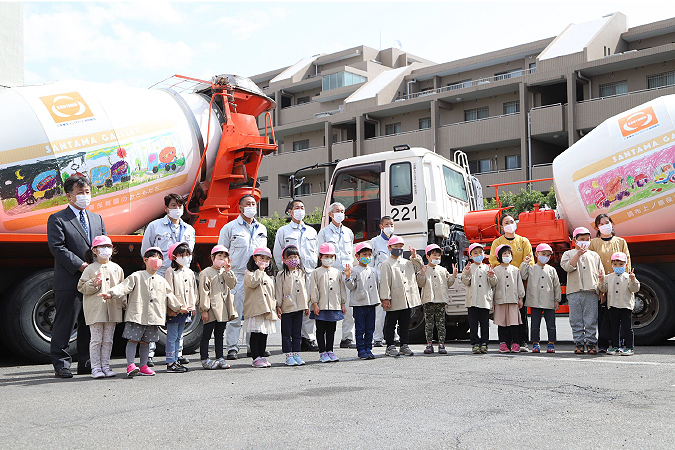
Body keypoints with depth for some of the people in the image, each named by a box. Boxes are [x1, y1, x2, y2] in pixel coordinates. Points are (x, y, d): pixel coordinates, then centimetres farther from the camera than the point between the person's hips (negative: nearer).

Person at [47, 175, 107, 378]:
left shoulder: (97, 219, 19)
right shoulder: (57, 219, 0)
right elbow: (57, 247, -10)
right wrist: (80, 265, -16)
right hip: (68, 282, -6)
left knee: (90, 324, 9)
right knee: (64, 324, -2)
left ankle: (86, 363, 18)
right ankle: (61, 364, 7)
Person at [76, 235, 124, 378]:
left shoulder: (117, 269, 11)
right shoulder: (90, 269, 0)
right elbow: (81, 287, -1)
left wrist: (122, 303, 7)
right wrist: (94, 284, -17)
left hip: (112, 309, 3)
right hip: (95, 309, -3)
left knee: (108, 340, 8)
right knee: (96, 339, -1)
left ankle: (106, 365, 15)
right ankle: (96, 368, 5)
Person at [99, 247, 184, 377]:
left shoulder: (162, 281, 15)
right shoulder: (136, 276, 0)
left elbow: (169, 296, 24)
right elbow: (124, 286, -10)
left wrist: (179, 307, 25)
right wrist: (111, 293, -24)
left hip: (153, 317, 5)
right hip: (137, 315, -5)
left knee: (146, 341, 12)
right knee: (133, 340, -6)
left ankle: (143, 366, 19)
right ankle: (130, 366, -6)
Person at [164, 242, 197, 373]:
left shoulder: (190, 273, 15)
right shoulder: (170, 272, -8)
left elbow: (194, 291, 20)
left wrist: (193, 306, 14)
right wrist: (171, 308, -17)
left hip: (186, 310, 7)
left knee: (179, 337, 13)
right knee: (172, 336, -4)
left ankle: (175, 360, 20)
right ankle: (170, 363, -1)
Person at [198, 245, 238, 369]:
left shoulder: (226, 273, 17)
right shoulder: (206, 273, -6)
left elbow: (232, 284, 4)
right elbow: (203, 292, -9)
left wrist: (228, 271, -5)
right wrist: (204, 310, -13)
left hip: (223, 310, 7)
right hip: (212, 309, -7)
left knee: (219, 335, 13)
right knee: (206, 335, 0)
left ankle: (219, 358, 19)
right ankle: (204, 359, 5)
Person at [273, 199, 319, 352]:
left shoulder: (311, 231, 18)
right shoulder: (283, 231, 7)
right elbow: (278, 254, 7)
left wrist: (312, 268, 10)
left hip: (309, 273, 3)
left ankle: (308, 339, 7)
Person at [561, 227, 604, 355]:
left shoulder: (594, 255, 18)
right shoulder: (569, 254, 12)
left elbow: (601, 274, 17)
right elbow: (567, 267, -8)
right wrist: (578, 254, -13)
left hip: (591, 292, 1)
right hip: (574, 292, -1)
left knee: (591, 320, -1)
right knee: (576, 320, 0)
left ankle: (591, 342, 6)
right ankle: (578, 343, 6)